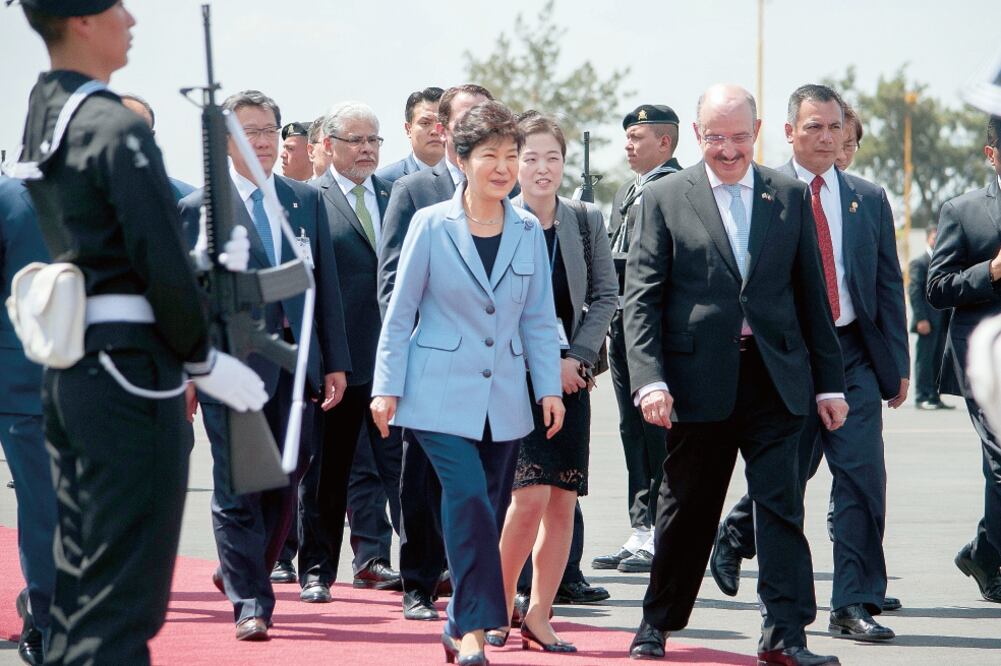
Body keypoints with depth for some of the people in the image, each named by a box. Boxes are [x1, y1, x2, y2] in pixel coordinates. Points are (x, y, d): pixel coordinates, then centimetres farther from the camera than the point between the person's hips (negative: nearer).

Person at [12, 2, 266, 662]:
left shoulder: (42, 118, 12)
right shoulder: (118, 129, -15)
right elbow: (161, 265, -17)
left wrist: (210, 265, 16)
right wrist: (204, 360, -5)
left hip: (66, 370, 9)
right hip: (129, 370, -9)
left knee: (76, 580, 15)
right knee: (122, 592, -6)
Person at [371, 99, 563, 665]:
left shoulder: (529, 232, 6)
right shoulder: (431, 225, -3)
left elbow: (539, 320, 11)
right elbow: (400, 312, 1)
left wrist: (550, 388, 5)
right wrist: (387, 387, -2)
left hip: (504, 399, 4)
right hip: (442, 394, -4)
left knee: (488, 513, 6)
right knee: (469, 498, -19)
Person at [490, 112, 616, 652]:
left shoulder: (586, 222, 7)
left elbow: (606, 297, 8)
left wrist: (576, 357, -6)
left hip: (570, 377, 4)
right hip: (514, 376, -4)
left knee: (563, 502, 2)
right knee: (532, 493, -15)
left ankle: (539, 615, 12)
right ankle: (499, 604, 3)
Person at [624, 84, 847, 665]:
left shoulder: (791, 197, 8)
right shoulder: (665, 199, 2)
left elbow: (812, 294, 11)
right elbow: (642, 298, -2)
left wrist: (829, 381, 8)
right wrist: (650, 379, -13)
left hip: (776, 376, 1)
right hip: (699, 378, -1)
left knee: (781, 505, -5)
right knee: (688, 509, 9)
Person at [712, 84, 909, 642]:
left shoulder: (869, 200, 10)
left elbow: (889, 285, 12)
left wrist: (899, 365, 8)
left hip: (854, 354, 3)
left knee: (863, 475, -5)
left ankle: (855, 605, 1)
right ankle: (736, 536, 38)